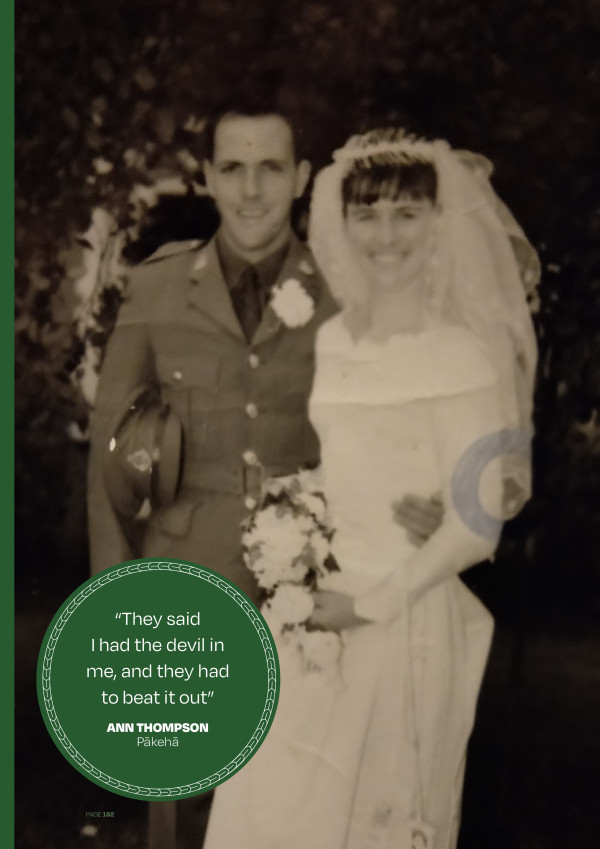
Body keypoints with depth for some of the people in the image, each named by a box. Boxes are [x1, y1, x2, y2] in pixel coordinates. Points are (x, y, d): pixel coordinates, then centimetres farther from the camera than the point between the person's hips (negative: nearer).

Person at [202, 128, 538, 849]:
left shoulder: (467, 356, -14)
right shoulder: (330, 340, 3)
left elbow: (477, 523, -14)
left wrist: (373, 602, -12)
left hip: (406, 621, -5)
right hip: (315, 609, 5)